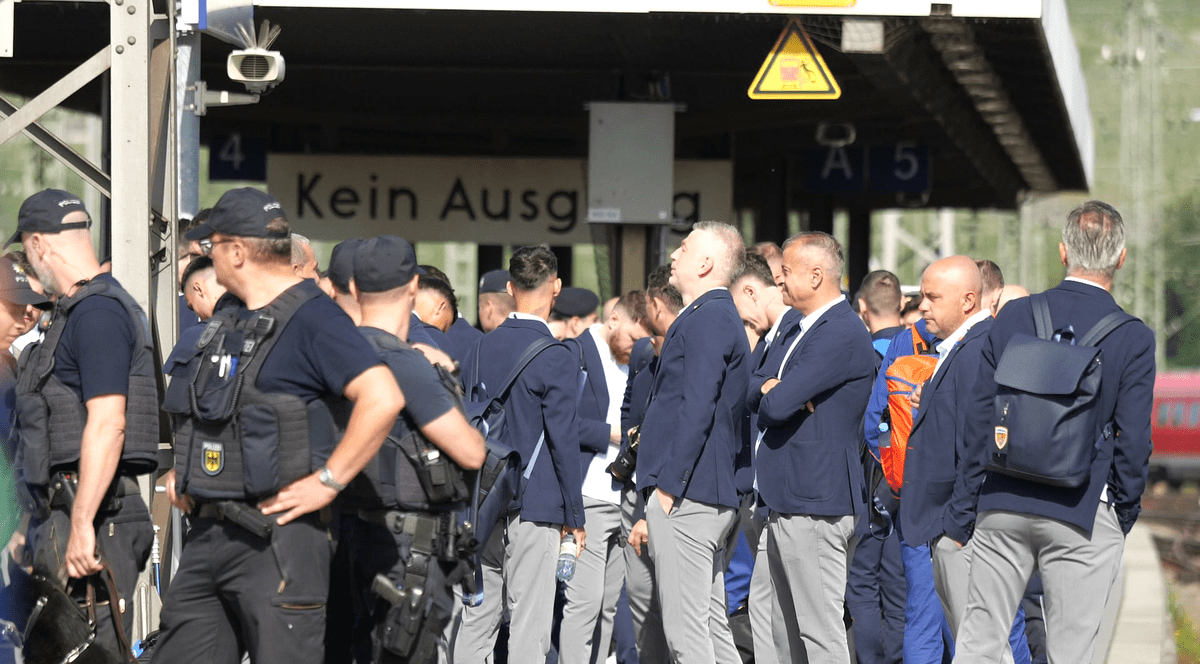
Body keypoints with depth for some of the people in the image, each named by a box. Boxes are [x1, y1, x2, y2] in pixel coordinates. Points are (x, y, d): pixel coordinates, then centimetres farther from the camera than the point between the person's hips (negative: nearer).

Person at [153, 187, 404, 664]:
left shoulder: (311, 317, -11)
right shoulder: (228, 319, 17)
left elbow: (383, 399, -23)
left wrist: (327, 482, -20)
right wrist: (183, 468, 19)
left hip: (278, 535, -9)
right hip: (208, 532, 9)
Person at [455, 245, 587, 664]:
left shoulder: (480, 350, 8)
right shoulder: (555, 358, -10)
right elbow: (563, 440, -10)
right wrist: (574, 515, -2)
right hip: (533, 504, -6)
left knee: (477, 618, 10)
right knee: (529, 626, -4)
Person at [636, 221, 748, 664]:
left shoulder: (707, 319, -11)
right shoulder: (719, 316, 20)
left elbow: (697, 408, -20)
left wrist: (668, 485, -20)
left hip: (685, 495, -11)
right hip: (713, 495, 11)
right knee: (711, 623, 12)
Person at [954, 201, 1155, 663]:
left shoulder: (1013, 317, 1)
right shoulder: (1134, 338, -8)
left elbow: (977, 421, 3)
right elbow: (1133, 443, -7)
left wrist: (964, 512, 10)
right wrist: (1123, 517, 7)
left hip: (1003, 506, 3)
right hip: (1083, 515, -3)